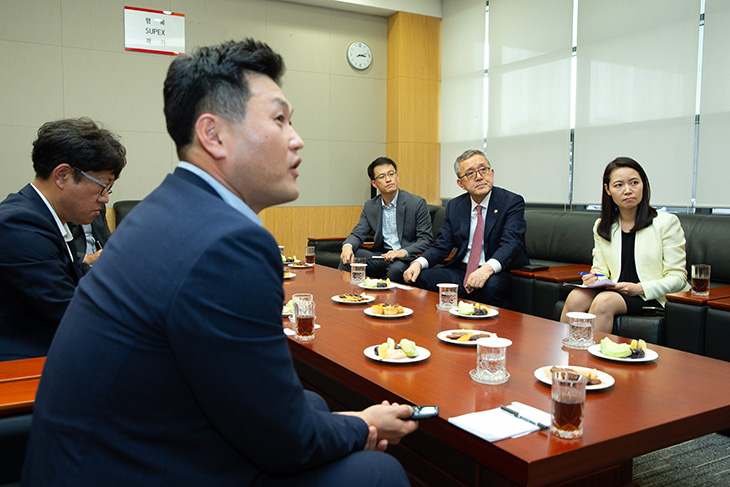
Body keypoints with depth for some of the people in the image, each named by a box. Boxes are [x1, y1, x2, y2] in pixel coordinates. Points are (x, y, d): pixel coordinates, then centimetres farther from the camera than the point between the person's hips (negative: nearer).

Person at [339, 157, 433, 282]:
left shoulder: (417, 203, -4)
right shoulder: (370, 206, 10)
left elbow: (426, 239, -8)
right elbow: (358, 233, 6)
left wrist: (404, 252, -26)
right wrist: (347, 246, -19)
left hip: (406, 258, -4)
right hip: (381, 256, 4)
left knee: (396, 268, -37)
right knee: (348, 256, -18)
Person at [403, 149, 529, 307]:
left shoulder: (513, 202, -4)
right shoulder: (454, 206, 11)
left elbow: (511, 243, -19)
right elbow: (441, 246, 8)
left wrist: (488, 268, -39)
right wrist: (418, 263, -15)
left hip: (497, 273, -4)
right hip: (460, 271, 4)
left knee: (490, 285, -37)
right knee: (421, 278, -19)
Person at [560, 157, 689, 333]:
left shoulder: (667, 222, 1)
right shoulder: (601, 226, 14)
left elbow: (677, 278, -2)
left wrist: (640, 288, -18)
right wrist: (594, 278, -10)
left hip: (651, 298, -3)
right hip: (614, 291, 4)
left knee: (605, 301, -33)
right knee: (576, 297, -28)